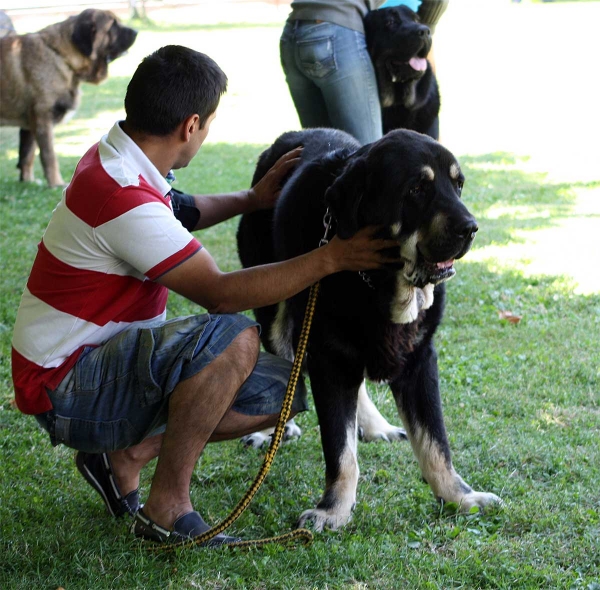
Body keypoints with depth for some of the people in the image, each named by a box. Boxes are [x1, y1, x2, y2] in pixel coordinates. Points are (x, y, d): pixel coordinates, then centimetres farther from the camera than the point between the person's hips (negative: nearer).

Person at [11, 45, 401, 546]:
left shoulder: (118, 159, 4)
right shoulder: (122, 196, -27)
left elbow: (180, 212, 28)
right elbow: (220, 293, -26)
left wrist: (252, 199, 17)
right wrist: (330, 258, -25)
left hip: (116, 359, 10)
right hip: (63, 387, -10)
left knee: (281, 389, 2)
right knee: (233, 339, -33)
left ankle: (126, 454, 5)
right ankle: (167, 508, -20)